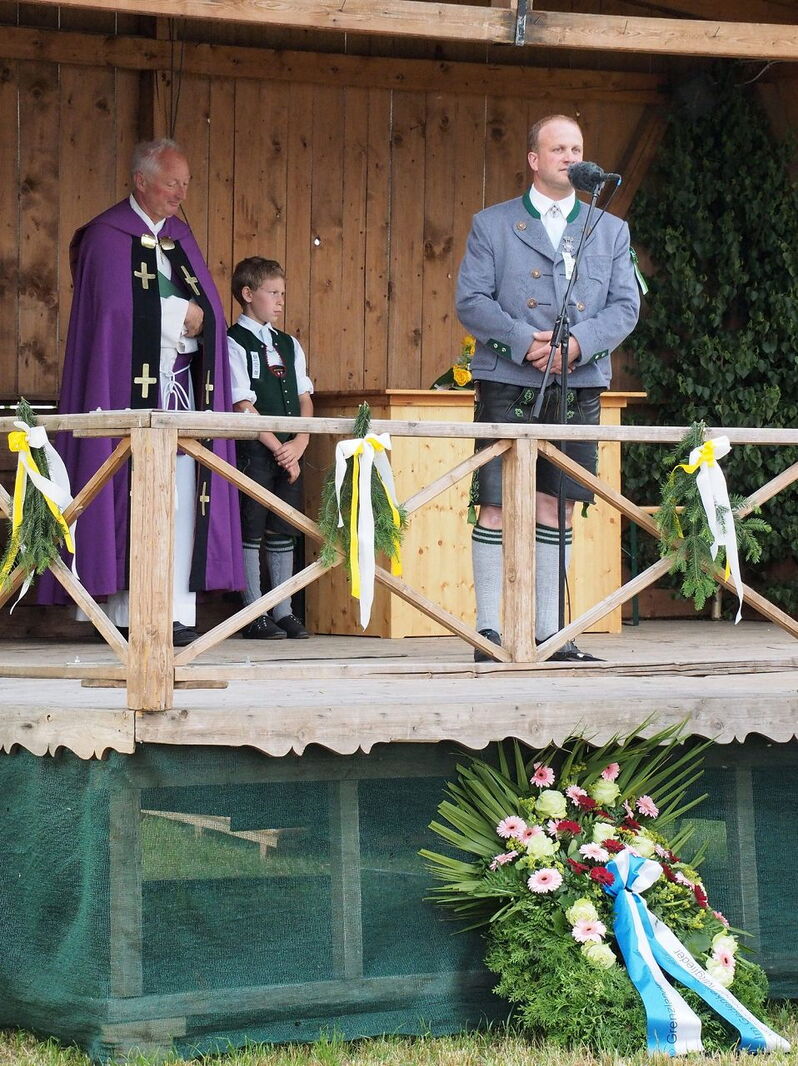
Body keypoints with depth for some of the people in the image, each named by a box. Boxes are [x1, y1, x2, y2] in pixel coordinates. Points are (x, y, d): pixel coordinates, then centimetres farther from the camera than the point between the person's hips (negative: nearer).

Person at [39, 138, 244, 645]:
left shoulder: (181, 236, 19)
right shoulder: (107, 236, -1)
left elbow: (209, 309, 15)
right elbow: (118, 312, -13)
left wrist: (195, 319, -8)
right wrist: (181, 315, -3)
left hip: (183, 385, 6)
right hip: (130, 388, -6)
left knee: (182, 497, -2)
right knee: (133, 495, -10)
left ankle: (178, 612, -4)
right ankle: (129, 612, -10)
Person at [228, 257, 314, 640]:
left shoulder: (289, 345, 15)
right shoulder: (234, 343, -5)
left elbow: (304, 399, 12)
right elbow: (243, 406, -11)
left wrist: (299, 443, -5)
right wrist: (278, 448, -13)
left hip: (288, 452, 6)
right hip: (252, 450, -6)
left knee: (283, 531, 8)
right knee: (251, 530, -3)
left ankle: (283, 612, 13)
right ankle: (254, 616, 0)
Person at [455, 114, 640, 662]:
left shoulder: (611, 230, 13)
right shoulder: (492, 225, 6)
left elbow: (625, 306, 5)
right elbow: (471, 300, -2)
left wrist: (579, 344, -13)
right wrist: (523, 340, -17)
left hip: (579, 386, 3)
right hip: (508, 385, -3)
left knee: (558, 507, 6)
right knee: (498, 507, -5)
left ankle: (548, 631, 11)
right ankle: (489, 629, 0)